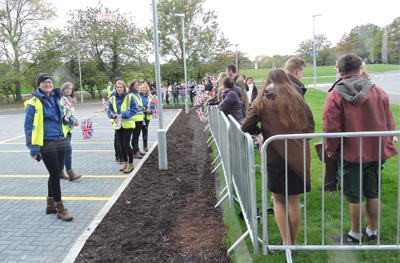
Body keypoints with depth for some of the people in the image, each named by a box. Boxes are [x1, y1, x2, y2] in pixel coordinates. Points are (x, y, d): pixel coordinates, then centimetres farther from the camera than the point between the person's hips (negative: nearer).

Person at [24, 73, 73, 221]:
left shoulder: (56, 99, 11)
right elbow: (28, 127, -10)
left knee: (55, 174, 14)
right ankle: (59, 208, 8)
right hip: (46, 144, -6)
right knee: (55, 174, -4)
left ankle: (50, 205, 29)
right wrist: (33, 149, -14)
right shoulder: (34, 103, -8)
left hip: (60, 142, 7)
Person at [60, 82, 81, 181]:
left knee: (64, 150, 12)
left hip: (68, 128, 8)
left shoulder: (71, 100, 18)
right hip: (62, 128, -8)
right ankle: (70, 173, -12)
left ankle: (60, 172, 20)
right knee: (68, 149, -13)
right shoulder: (60, 100, -9)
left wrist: (75, 120, 5)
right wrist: (71, 121, -20)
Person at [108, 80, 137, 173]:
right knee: (121, 144, 11)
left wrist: (123, 115, -19)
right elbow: (109, 111, 11)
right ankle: (125, 163, 26)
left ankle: (131, 164, 6)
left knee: (126, 144, -8)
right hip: (117, 125, 5)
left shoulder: (129, 97, -5)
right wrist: (112, 114, -13)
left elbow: (134, 109, -8)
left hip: (128, 124, -5)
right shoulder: (112, 99, 7)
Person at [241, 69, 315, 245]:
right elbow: (310, 126, 7)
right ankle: (293, 243, 22)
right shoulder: (298, 99, 6)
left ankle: (286, 242, 10)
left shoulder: (262, 101, -1)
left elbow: (246, 127, -5)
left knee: (278, 200, 13)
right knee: (293, 201, 11)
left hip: (275, 157, -2)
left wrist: (260, 131, 14)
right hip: (298, 156, 2)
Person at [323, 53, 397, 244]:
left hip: (350, 154, -4)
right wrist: (386, 148, 15)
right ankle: (372, 231, 31)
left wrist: (331, 151, -1)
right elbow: (390, 124, 5)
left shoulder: (335, 96, -12)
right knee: (372, 193, 17)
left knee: (354, 196, 7)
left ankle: (355, 234, 21)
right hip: (375, 152, 4)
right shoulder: (379, 92, 0)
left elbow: (331, 128, -14)